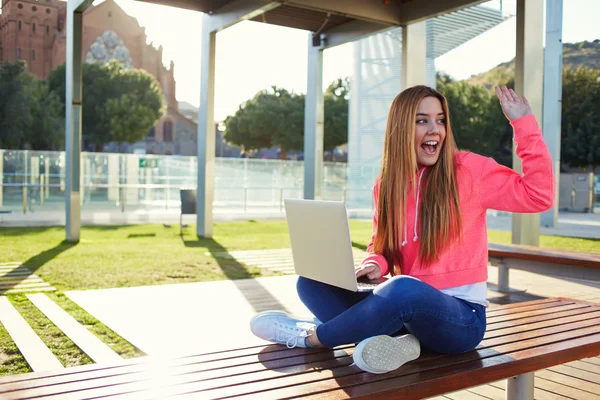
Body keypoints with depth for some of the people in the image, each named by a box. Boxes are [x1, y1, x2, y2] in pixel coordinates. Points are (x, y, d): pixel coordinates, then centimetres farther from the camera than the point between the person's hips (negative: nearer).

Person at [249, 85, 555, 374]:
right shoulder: (387, 185, 6)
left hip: (461, 317, -5)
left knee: (403, 289, -38)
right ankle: (397, 340, -24)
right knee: (311, 282, -8)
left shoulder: (469, 169, -6)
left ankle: (310, 336, -15)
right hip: (407, 308, 5)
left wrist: (523, 123, -12)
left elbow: (538, 195, -10)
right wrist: (374, 265, -8)